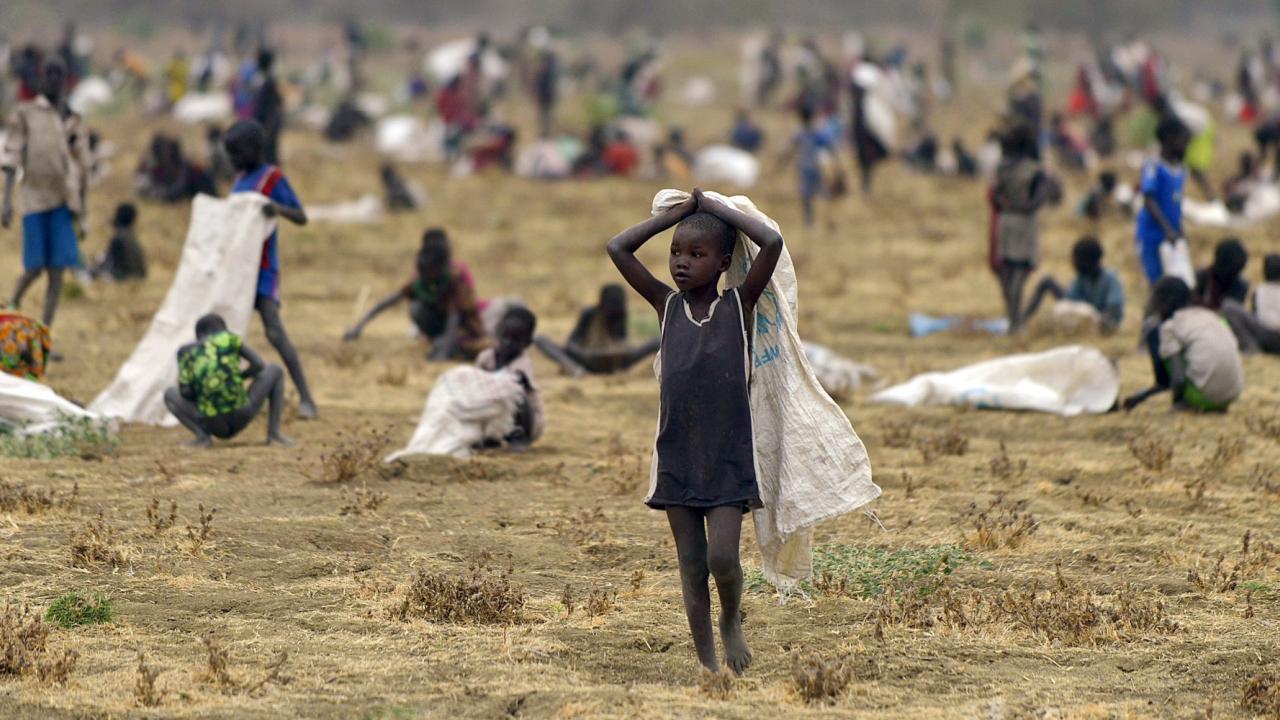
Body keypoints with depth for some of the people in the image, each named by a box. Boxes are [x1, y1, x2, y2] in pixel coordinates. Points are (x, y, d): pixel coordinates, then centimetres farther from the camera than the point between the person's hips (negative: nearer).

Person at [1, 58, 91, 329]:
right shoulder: (25, 113, 4)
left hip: (65, 202, 3)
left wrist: (83, 215, 14)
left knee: (57, 271, -4)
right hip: (35, 197, -3)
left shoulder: (74, 122, 13)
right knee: (35, 268, -5)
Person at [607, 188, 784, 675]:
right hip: (677, 455, 3)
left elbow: (772, 243, -14)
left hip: (728, 456, -3)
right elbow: (619, 248, 0)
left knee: (722, 558, -12)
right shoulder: (667, 305, 4)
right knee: (691, 565, 5)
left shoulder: (739, 305, -2)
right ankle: (707, 665, 13)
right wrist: (682, 211, 0)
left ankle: (732, 620, 18)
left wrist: (715, 207, -5)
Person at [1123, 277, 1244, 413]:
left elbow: (1178, 380, -13)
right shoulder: (1210, 316, 19)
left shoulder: (1170, 326, -3)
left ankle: (1181, 402, 11)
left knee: (1154, 335, 8)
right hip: (1232, 396, 7)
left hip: (1203, 395, -7)